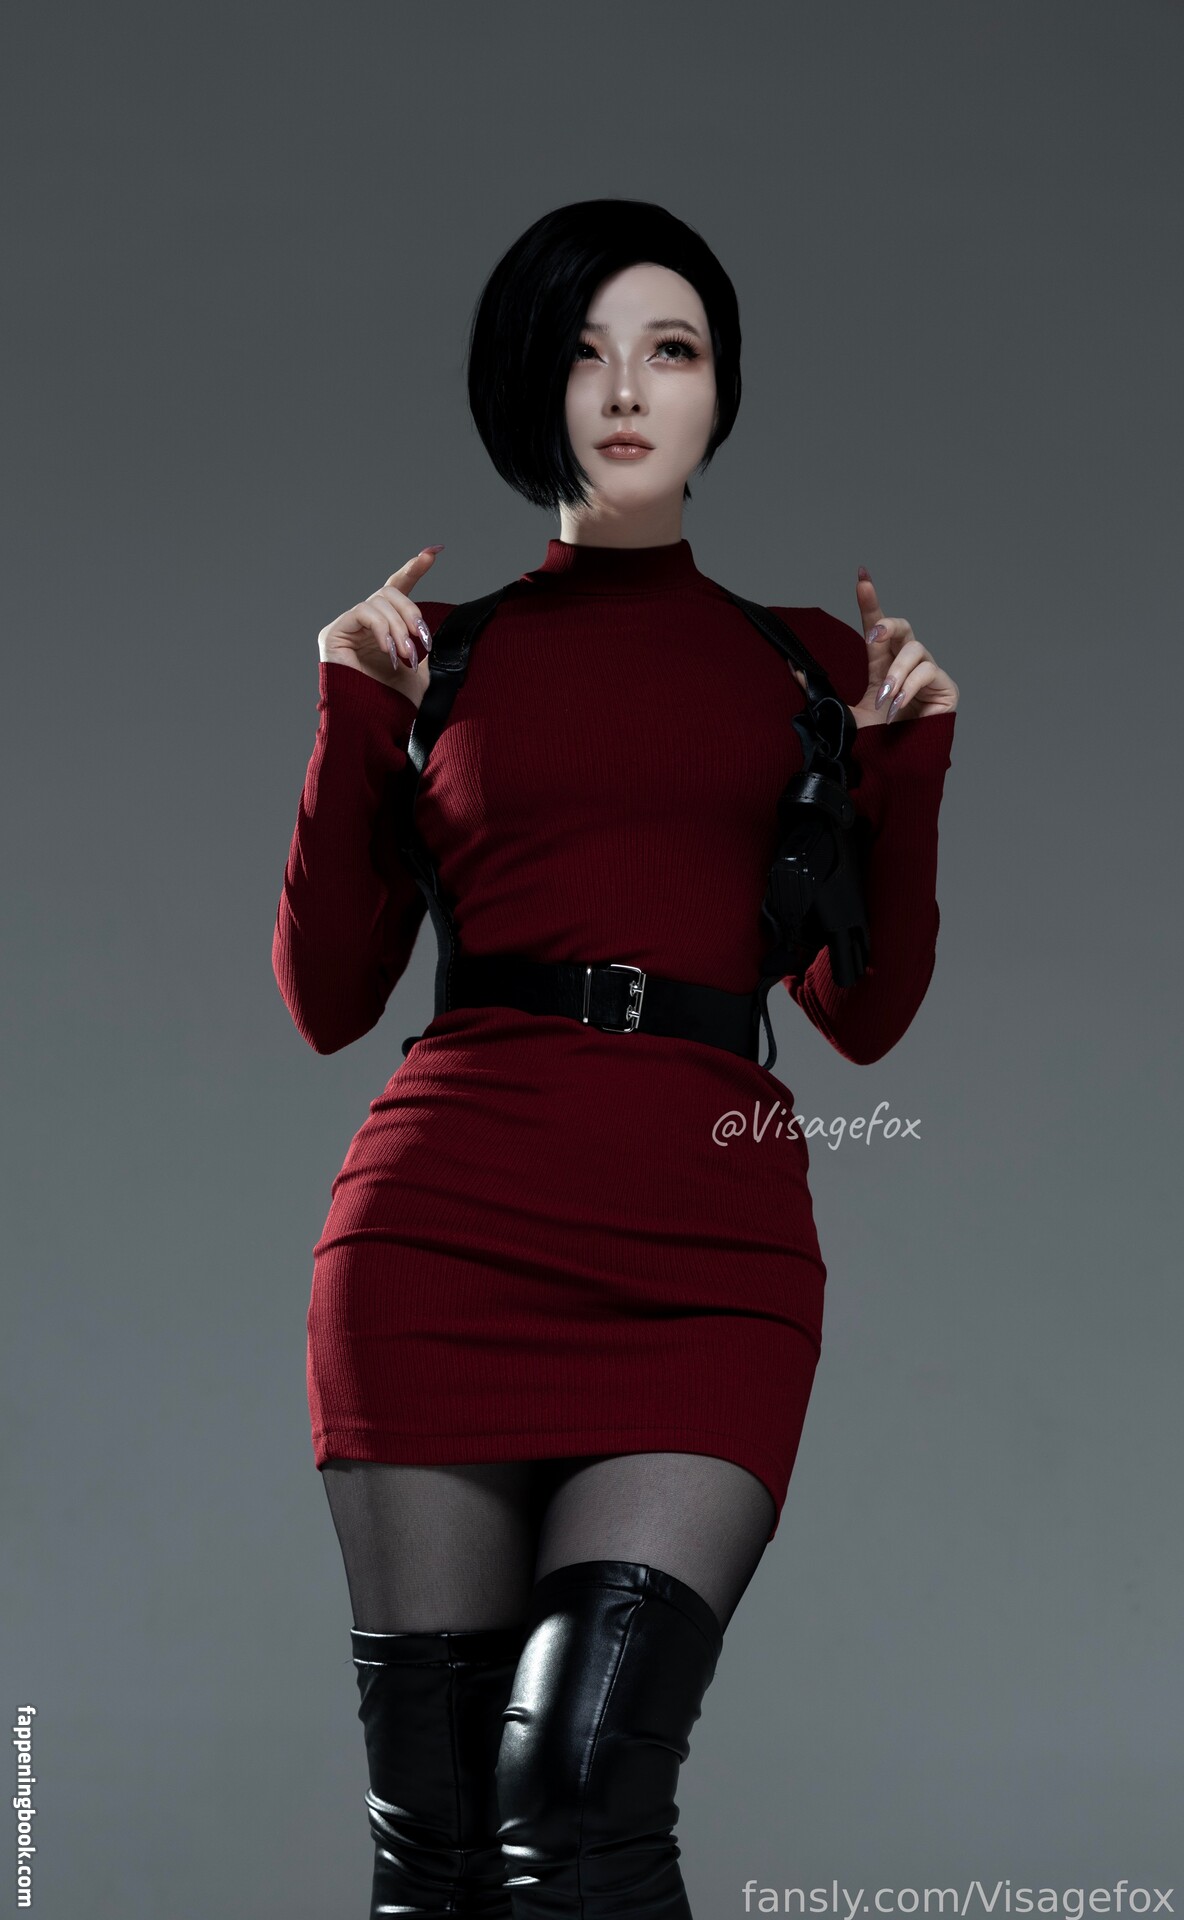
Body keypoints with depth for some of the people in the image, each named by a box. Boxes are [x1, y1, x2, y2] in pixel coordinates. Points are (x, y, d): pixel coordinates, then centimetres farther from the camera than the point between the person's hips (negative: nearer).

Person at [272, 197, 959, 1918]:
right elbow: (329, 1000, 10)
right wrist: (353, 718, 2)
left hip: (714, 1257, 0)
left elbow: (868, 1017, 13)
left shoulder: (812, 660, 16)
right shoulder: (443, 651, 14)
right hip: (447, 1237, 1)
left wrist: (909, 763, 2)